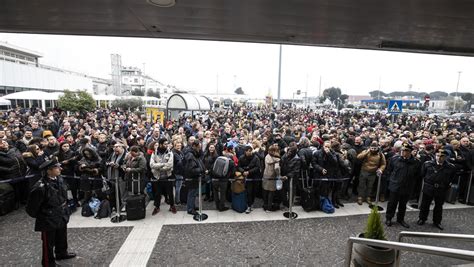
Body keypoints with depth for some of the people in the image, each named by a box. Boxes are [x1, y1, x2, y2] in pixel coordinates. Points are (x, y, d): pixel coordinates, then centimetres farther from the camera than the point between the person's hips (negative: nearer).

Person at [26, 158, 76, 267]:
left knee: (62, 238, 27)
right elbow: (31, 207, -17)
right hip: (48, 220, -7)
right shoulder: (40, 187, -29)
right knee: (49, 243, 15)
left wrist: (65, 210, 13)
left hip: (62, 216, 7)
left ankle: (62, 253, 51)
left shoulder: (59, 179, -7)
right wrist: (40, 216, -3)